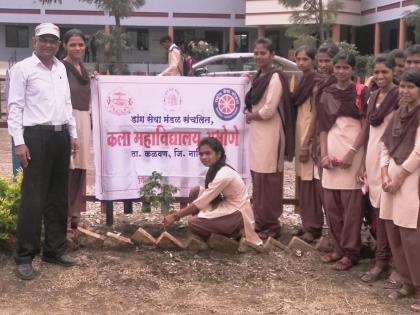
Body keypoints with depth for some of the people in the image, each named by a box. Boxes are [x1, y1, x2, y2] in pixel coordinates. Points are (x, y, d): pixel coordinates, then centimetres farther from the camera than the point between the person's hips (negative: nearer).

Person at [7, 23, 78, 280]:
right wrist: (19, 142, -14)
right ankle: (25, 256, 3)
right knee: (33, 198, -6)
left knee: (58, 197, 11)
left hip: (60, 136, 7)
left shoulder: (61, 68, 14)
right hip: (36, 136, -6)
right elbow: (15, 106, -8)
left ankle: (55, 249, 22)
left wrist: (73, 133, 16)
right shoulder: (23, 68, -5)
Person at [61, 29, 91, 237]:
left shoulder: (84, 70, 18)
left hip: (84, 121, 7)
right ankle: (63, 218, -1)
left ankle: (75, 215, 18)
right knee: (67, 169, -8)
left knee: (80, 169, 9)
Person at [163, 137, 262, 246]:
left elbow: (200, 202, -23)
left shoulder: (224, 175, -25)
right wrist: (179, 213, 4)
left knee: (193, 223, -18)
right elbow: (206, 197, 10)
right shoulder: (215, 169, 3)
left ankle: (232, 236, 1)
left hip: (238, 215, -9)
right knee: (195, 192, -1)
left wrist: (175, 216, -17)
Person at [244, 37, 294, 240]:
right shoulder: (259, 77, 15)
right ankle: (260, 221, 20)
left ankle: (270, 225, 2)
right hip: (256, 132, 9)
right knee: (257, 178, 12)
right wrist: (250, 113, 2)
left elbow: (268, 110, -18)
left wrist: (250, 115, -2)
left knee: (268, 180, -6)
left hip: (270, 133, -9)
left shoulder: (275, 77, -12)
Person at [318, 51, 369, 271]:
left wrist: (352, 151, -15)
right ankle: (338, 247, 20)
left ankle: (350, 251, 6)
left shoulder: (361, 93, -2)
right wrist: (324, 153, 0)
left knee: (351, 203, -3)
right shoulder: (327, 94, 11)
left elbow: (366, 126, -6)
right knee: (330, 203, 7)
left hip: (353, 150, -4)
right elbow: (323, 127, 10)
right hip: (332, 150, 5)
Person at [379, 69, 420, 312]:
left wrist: (398, 178, -11)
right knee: (393, 234, 10)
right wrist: (385, 174, -1)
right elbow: (385, 145, 12)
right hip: (392, 176, 7)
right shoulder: (400, 113, 12)